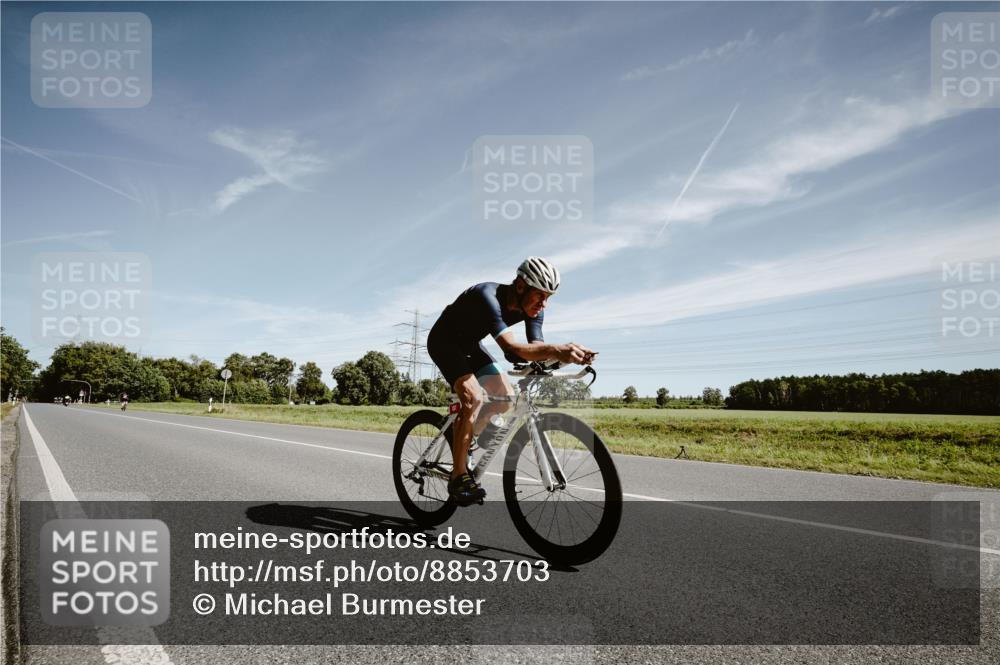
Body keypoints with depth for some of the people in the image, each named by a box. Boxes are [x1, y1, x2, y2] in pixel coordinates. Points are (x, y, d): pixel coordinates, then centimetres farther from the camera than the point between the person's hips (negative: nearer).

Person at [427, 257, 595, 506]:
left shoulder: (532, 308, -14)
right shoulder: (487, 296, -37)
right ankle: (459, 477, -17)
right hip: (444, 342, -7)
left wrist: (565, 354, -41)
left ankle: (461, 439, 15)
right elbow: (511, 349, -50)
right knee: (473, 397, -26)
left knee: (506, 397, -5)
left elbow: (537, 348, -21)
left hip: (470, 345, 7)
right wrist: (556, 349, -63)